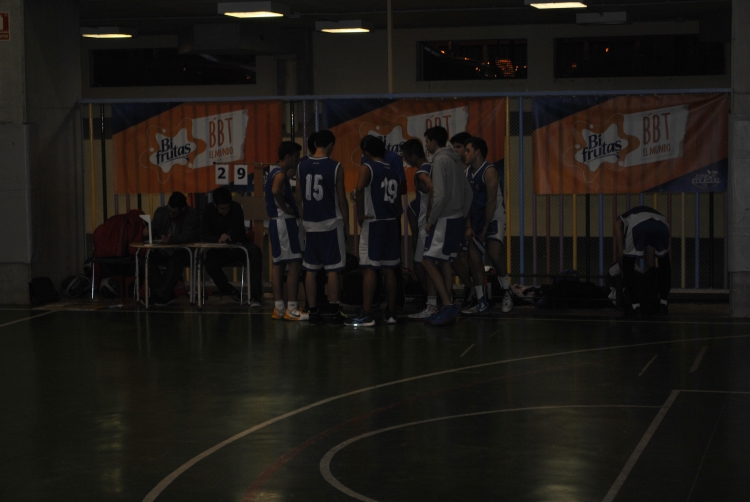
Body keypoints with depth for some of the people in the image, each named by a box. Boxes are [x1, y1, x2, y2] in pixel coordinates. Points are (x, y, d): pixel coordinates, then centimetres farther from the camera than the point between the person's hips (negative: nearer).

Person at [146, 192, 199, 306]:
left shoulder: (192, 214, -7)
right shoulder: (161, 212, 6)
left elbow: (188, 235, -20)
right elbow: (154, 229, 6)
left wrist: (172, 239, -41)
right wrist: (147, 232, -21)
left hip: (182, 252, -4)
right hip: (163, 252, 4)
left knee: (176, 261, -38)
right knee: (148, 259, -26)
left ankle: (162, 295, -27)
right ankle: (168, 294, -20)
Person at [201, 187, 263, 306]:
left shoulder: (236, 208, -7)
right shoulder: (209, 210, -2)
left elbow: (237, 235, -8)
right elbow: (204, 235, -9)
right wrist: (218, 239, -26)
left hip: (238, 246, 0)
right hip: (220, 251, 0)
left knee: (255, 251, -33)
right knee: (210, 264, -33)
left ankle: (254, 295, -38)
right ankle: (230, 292, -6)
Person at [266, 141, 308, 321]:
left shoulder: (276, 172, 14)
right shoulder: (280, 174, -16)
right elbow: (276, 191, -35)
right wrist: (285, 208, -22)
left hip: (277, 222, 10)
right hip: (284, 221, -10)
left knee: (279, 264, 10)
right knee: (294, 264, -9)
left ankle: (279, 307, 12)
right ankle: (291, 309, -9)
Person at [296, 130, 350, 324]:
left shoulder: (302, 166, 3)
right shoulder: (336, 167, -8)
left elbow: (299, 198, 7)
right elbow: (341, 199, -6)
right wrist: (346, 222, 4)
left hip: (310, 224, 4)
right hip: (331, 222, -4)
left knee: (311, 269, 7)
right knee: (332, 269, 1)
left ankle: (313, 312, 8)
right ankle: (334, 311, 1)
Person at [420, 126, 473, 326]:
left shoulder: (440, 160, -14)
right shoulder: (455, 160, 14)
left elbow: (440, 195, -21)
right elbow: (468, 192, 16)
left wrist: (431, 220, -13)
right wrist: (462, 216, 17)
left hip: (444, 220, -9)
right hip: (457, 219, 9)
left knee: (428, 262, -7)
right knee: (444, 263, 12)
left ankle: (448, 305, -13)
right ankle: (447, 309, 13)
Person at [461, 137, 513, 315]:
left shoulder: (489, 171, -15)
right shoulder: (468, 172, 8)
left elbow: (491, 202, -18)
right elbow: (468, 201, 8)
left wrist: (485, 229, -17)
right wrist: (469, 226, -1)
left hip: (494, 218, -7)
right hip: (476, 220, 7)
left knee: (494, 254, -24)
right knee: (474, 259, 1)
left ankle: (507, 292, -4)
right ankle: (481, 304, 7)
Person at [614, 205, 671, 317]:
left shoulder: (620, 220, 38)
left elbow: (620, 251, 29)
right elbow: (650, 254, 47)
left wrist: (623, 273, 42)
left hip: (637, 225, -3)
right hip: (661, 223, 3)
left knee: (628, 265, 18)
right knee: (665, 263, 30)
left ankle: (636, 306, 9)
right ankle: (663, 304, 27)